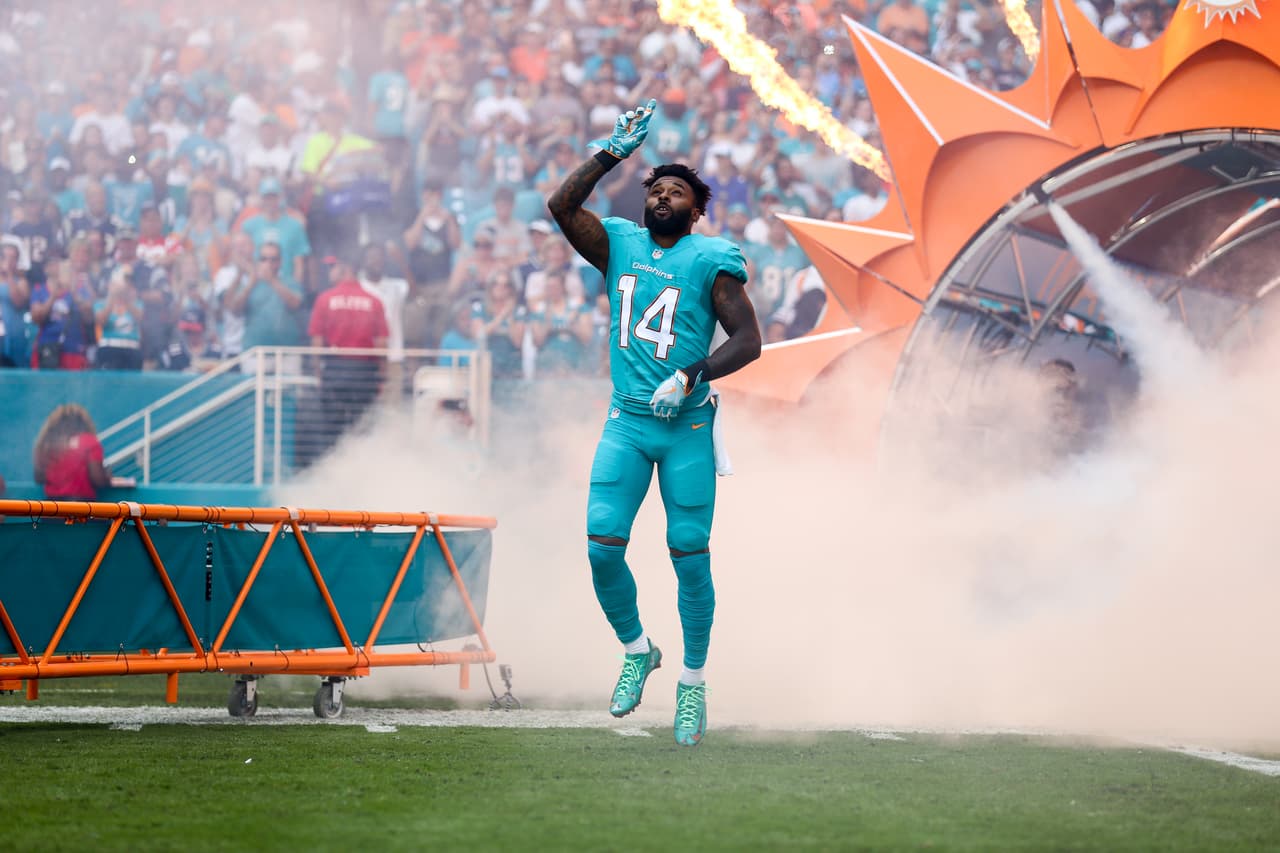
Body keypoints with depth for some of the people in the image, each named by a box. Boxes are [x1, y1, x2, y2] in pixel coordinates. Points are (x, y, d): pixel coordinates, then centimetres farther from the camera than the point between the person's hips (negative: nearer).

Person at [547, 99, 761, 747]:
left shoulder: (711, 262, -1)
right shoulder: (618, 245, 10)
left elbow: (747, 340, -5)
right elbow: (561, 206, -3)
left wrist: (691, 376, -17)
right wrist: (614, 153, -5)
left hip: (687, 426, -3)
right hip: (626, 421, 3)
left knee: (689, 556, -2)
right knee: (602, 547, -8)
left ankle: (693, 680, 13)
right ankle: (637, 650, 16)